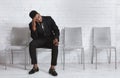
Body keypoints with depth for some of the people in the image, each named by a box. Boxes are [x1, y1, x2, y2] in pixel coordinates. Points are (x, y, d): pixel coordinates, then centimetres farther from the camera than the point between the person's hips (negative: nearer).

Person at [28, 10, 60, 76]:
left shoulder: (49, 19, -7)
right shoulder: (31, 24, -8)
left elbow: (56, 29, -5)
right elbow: (34, 38, -14)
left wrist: (56, 38, -24)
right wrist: (33, 27, -28)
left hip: (50, 39, -1)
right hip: (40, 40, 1)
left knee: (55, 45, -35)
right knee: (31, 44, -31)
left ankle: (52, 68, -30)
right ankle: (35, 67, -21)